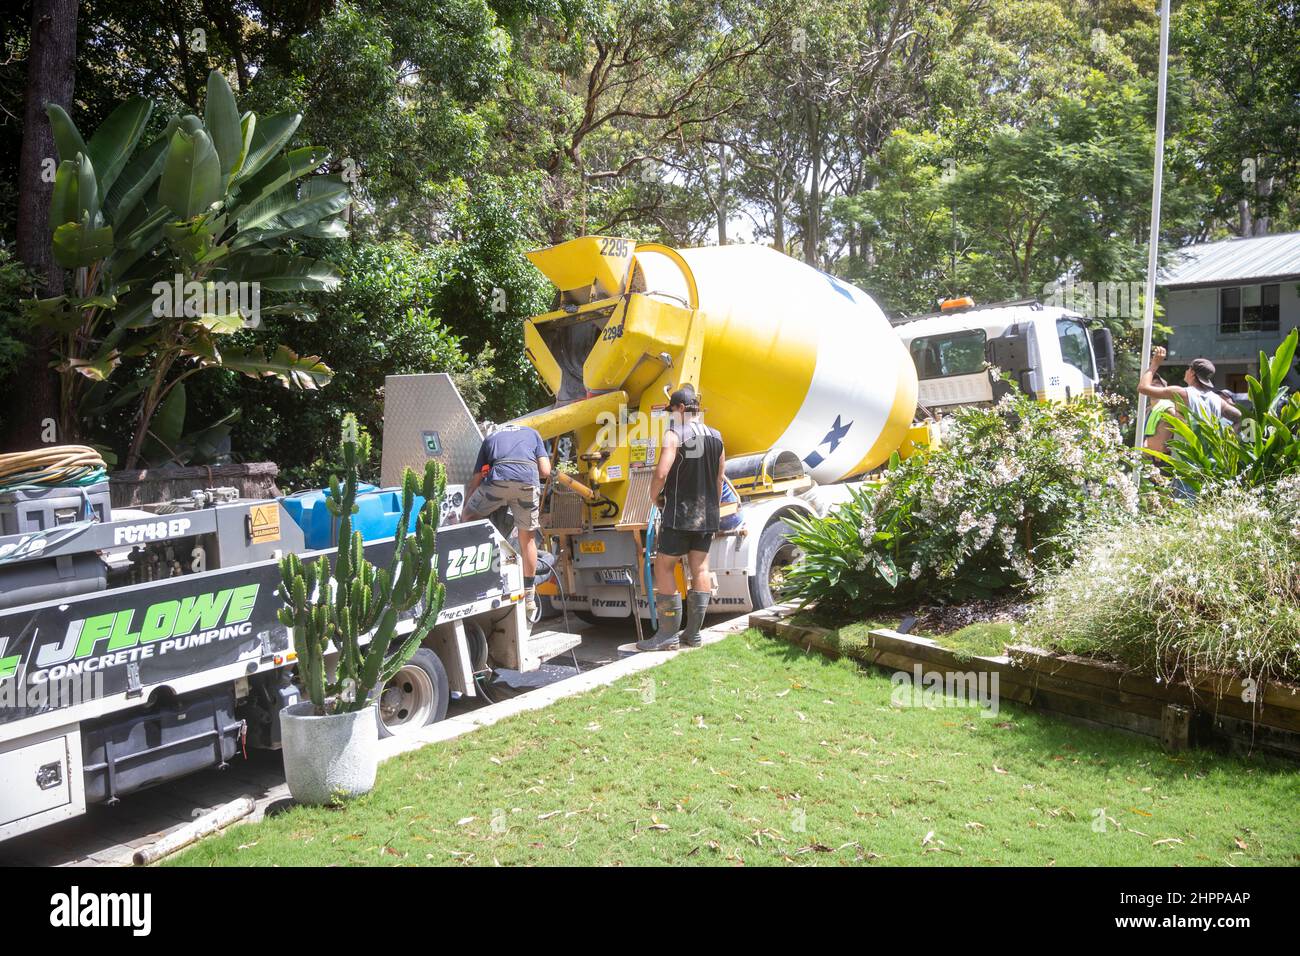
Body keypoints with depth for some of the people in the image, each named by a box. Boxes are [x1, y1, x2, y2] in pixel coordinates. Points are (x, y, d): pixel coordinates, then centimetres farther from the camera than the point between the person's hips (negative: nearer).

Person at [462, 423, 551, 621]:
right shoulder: (532, 433, 33)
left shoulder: (490, 437, 33)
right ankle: (529, 598, 22)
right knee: (528, 539, 16)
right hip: (528, 481, 1)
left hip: (497, 478, -1)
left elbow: (475, 480, 28)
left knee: (468, 520, 22)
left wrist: (465, 506, 36)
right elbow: (546, 472, 19)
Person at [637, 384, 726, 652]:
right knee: (700, 568, 9)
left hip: (680, 513, -7)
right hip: (707, 514, 7)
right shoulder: (715, 437, 10)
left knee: (664, 567, -1)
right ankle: (693, 633, 13)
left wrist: (653, 497, -4)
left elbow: (661, 473, -21)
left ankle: (668, 634, -3)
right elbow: (720, 479, 15)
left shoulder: (675, 435, -10)